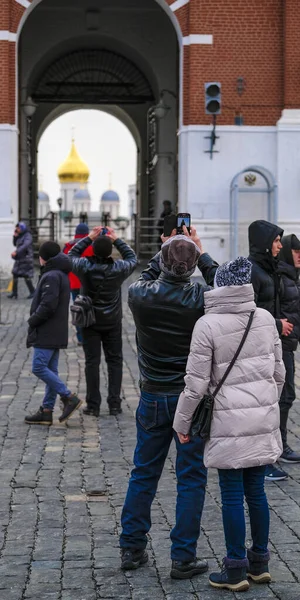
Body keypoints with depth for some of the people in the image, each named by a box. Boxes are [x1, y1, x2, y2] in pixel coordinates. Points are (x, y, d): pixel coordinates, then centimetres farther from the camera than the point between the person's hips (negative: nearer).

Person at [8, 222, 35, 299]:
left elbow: (25, 246, -28)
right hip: (19, 259, 9)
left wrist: (16, 252, -38)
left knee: (26, 276, -4)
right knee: (15, 275, 4)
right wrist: (15, 236, 3)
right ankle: (14, 294, 7)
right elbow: (15, 244, 21)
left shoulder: (28, 236, -14)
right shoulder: (20, 236, 13)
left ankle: (32, 292, 10)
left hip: (26, 259, -9)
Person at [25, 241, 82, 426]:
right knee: (50, 370, 10)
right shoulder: (61, 275, 15)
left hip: (47, 333, -10)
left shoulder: (51, 276, -17)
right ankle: (47, 411, 12)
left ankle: (70, 398, -10)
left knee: (39, 367, -10)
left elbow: (48, 305, -24)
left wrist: (32, 320, -10)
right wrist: (35, 319, 14)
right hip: (57, 333, 10)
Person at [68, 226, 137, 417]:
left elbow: (72, 254, 5)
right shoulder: (118, 269, -16)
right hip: (113, 323, 0)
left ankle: (93, 405, 5)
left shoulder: (85, 267, -17)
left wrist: (89, 238, 5)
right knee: (115, 361, 10)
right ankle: (115, 404, 8)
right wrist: (117, 240, 7)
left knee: (92, 362, 4)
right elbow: (132, 258, 6)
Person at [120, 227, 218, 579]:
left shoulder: (139, 296, -12)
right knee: (191, 478, 5)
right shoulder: (200, 299, -17)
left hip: (153, 397, 3)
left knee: (143, 474, 15)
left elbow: (147, 277, 14)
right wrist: (201, 253, 11)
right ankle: (183, 559, 7)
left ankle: (131, 549, 21)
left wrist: (165, 249, 19)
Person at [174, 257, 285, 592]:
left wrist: (182, 423, 0)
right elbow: (278, 372, 11)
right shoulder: (265, 319, 3)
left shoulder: (208, 325, -12)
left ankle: (236, 571, 12)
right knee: (256, 491, 15)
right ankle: (259, 562, 24)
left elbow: (196, 382, -11)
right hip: (265, 419, 5)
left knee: (232, 496, 3)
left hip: (230, 423, -5)